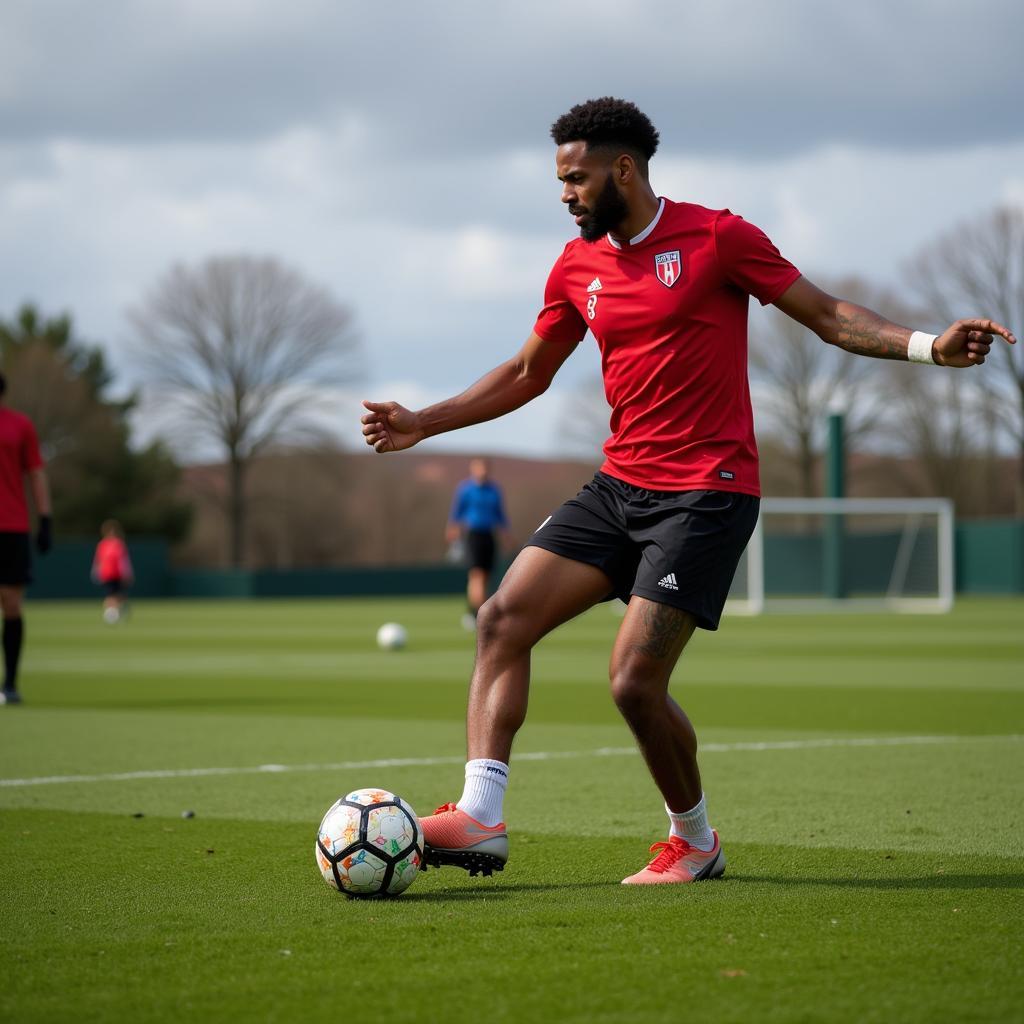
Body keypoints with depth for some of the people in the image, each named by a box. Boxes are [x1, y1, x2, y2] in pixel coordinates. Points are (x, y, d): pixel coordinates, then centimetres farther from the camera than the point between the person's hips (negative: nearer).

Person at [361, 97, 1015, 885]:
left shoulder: (715, 237, -7)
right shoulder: (578, 266, 11)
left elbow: (828, 315, -4)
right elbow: (529, 373, 23)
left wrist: (927, 346, -19)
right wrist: (422, 424, 19)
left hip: (705, 493, -7)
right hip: (619, 487, 7)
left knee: (635, 681, -13)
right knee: (503, 620, -8)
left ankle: (696, 843, 10)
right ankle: (480, 818, -10)